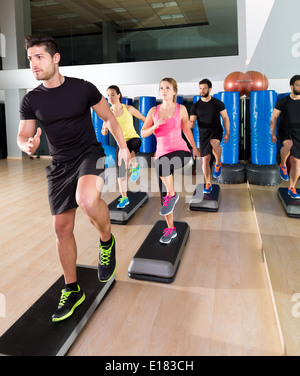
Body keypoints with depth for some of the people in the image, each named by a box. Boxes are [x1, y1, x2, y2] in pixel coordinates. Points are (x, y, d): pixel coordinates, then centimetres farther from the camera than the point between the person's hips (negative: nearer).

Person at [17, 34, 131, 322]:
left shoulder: (83, 88, -5)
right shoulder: (31, 100, 2)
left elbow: (109, 118, 5)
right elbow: (23, 136, 2)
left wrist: (123, 147, -2)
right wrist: (28, 145, -22)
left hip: (89, 155, -4)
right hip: (59, 166, 4)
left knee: (87, 199, -38)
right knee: (62, 229, 6)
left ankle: (106, 241, -3)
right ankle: (72, 291, 24)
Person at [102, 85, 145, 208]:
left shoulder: (129, 109, -10)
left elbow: (143, 118, 4)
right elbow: (104, 133, -3)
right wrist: (104, 129, -26)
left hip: (134, 139, -3)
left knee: (127, 148, -41)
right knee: (120, 171, 1)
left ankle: (135, 166, -11)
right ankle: (124, 198, 13)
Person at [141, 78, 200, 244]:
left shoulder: (181, 109, 3)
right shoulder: (154, 110, 6)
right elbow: (143, 133, 6)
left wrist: (194, 148, 24)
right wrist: (155, 126, -13)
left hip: (180, 151, -3)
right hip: (162, 154, 3)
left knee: (162, 165, -37)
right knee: (164, 194, 2)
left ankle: (172, 194, -11)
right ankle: (170, 229, 18)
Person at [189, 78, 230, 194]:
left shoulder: (218, 103, -2)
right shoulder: (195, 106, 1)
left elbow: (225, 118, 4)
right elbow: (192, 122, -3)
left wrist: (227, 133, -2)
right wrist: (190, 124, -27)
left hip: (216, 130, -2)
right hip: (203, 134, 2)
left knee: (214, 144, -38)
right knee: (205, 159, 2)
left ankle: (218, 164, -9)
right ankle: (208, 184, 17)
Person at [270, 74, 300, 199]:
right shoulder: (283, 102, -3)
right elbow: (274, 117, 2)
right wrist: (272, 133, -2)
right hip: (284, 132, -3)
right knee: (288, 144, -39)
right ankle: (282, 165, -11)